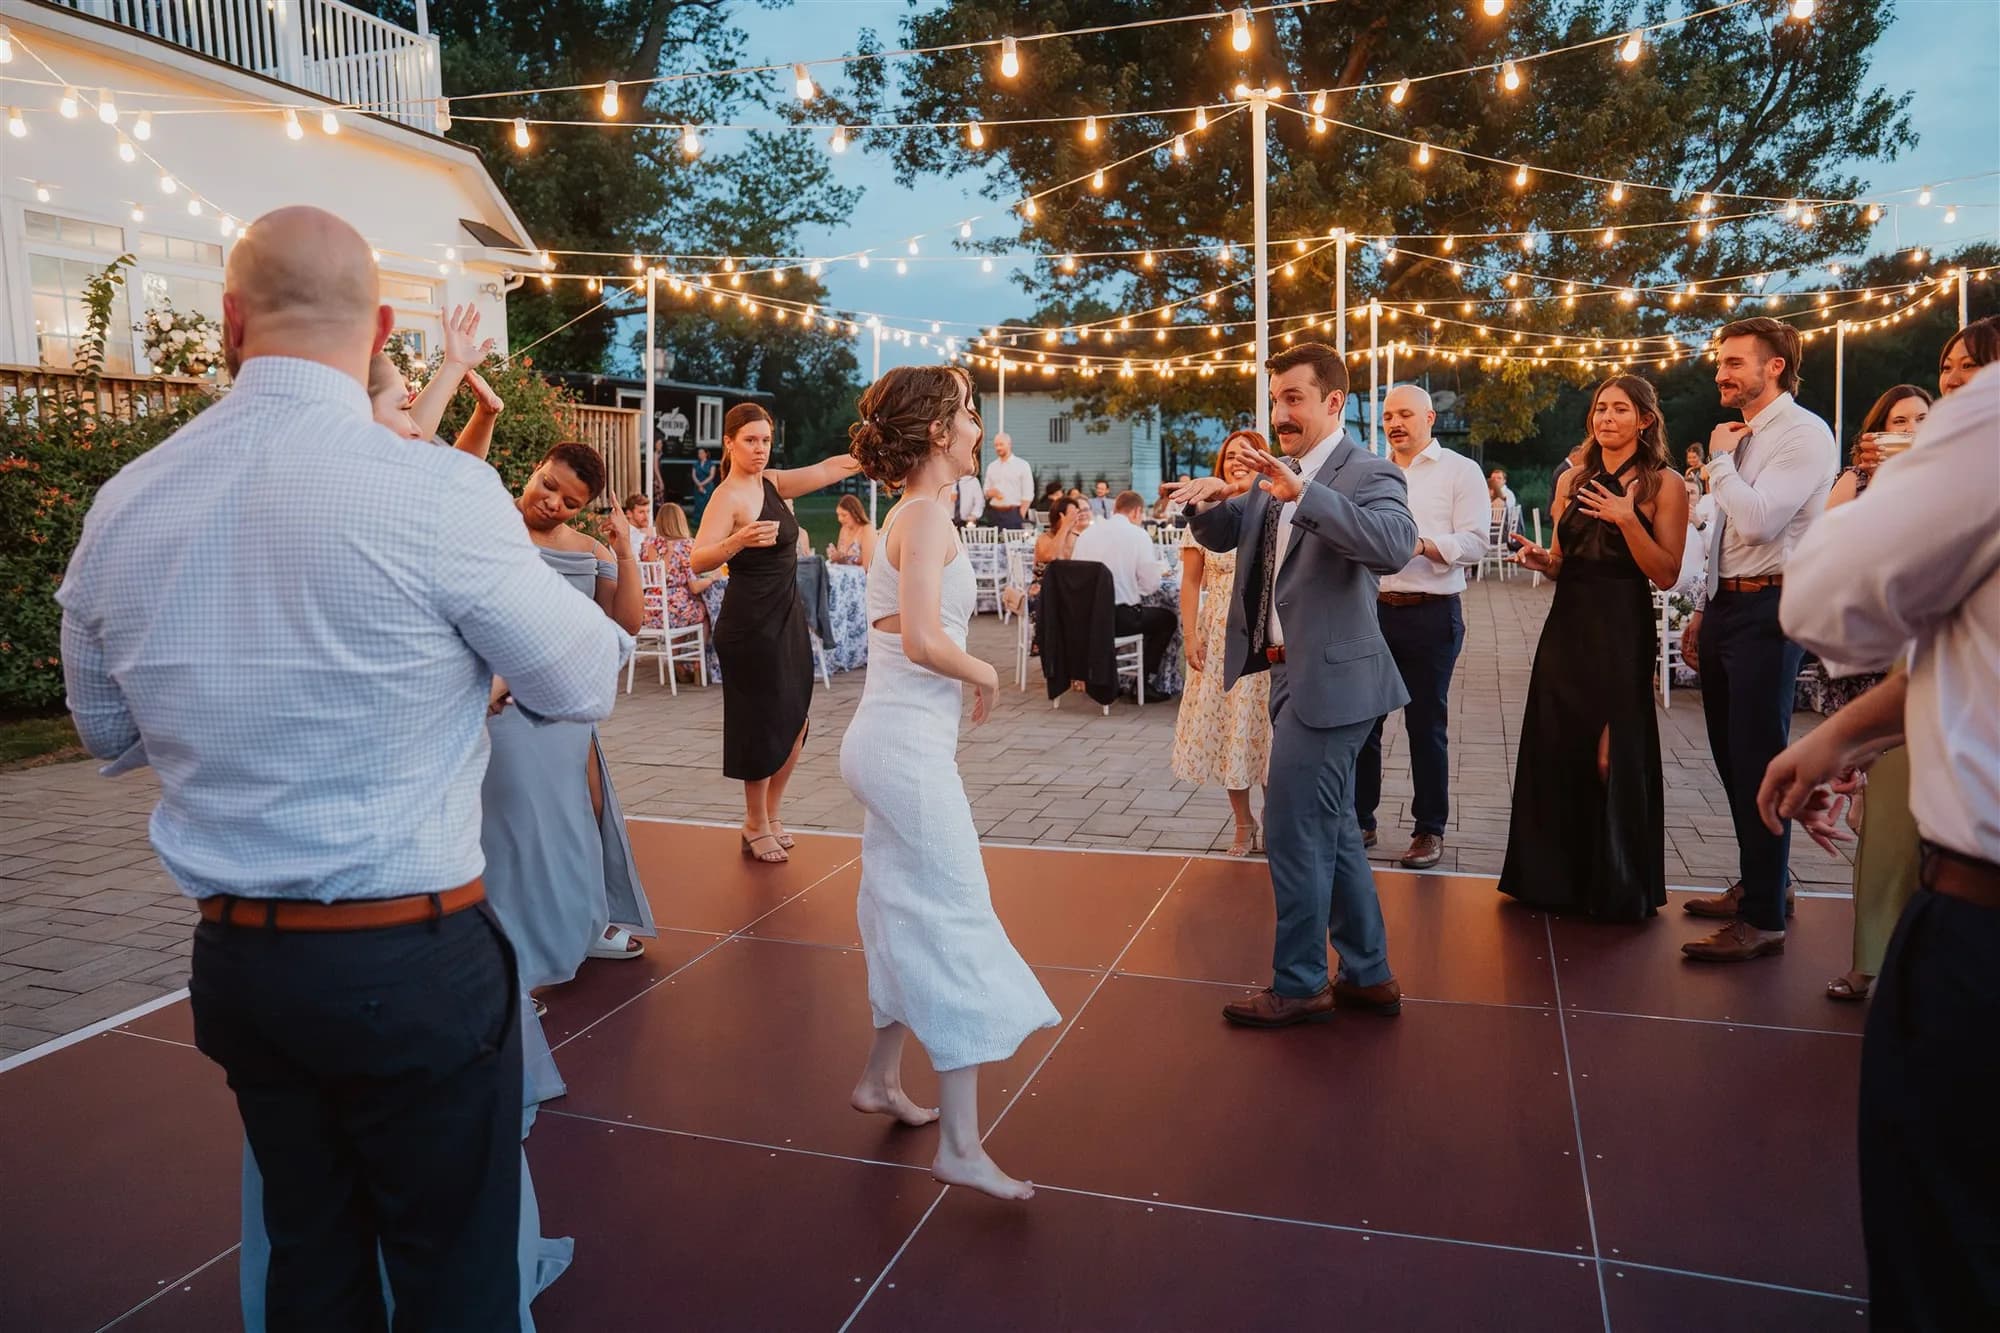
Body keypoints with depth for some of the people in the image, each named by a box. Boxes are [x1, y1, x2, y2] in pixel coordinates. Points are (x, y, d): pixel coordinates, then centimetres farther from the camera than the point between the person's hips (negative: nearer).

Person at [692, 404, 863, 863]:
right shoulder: (728, 497, -14)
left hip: (788, 617, 8)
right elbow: (698, 561, -24)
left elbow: (825, 470, 8)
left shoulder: (772, 482, 10)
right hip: (751, 623, -8)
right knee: (763, 724, 0)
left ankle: (771, 817, 28)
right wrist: (739, 541, -41)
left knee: (793, 722, 12)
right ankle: (756, 828, 16)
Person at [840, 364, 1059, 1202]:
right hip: (909, 746, -10)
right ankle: (961, 1146, -1)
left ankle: (881, 1080, 34)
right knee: (956, 926, -6)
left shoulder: (909, 512, 14)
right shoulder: (928, 514, -14)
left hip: (896, 740, 10)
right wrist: (985, 675, -9)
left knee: (912, 919, 19)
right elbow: (922, 640, -25)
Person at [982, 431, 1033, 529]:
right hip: (994, 513, 4)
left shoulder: (1022, 465, 0)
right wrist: (990, 493, -6)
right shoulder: (991, 466, 13)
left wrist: (1021, 515, -11)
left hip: (1013, 513, -4)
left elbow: (1028, 494, -3)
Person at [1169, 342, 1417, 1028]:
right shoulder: (1278, 476, 12)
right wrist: (1209, 499, -6)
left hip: (1327, 680, -9)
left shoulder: (1367, 473, -14)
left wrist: (1302, 495, -40)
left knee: (1294, 833, -3)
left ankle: (1299, 984, 13)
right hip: (1292, 675, 9)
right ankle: (1368, 976, 30)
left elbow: (1394, 545, -33)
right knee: (1332, 831, 16)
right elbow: (1222, 534, 17)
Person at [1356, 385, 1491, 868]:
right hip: (1372, 609, 4)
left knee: (1426, 725, 5)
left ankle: (1429, 830, 16)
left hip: (1430, 615, -4)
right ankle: (1359, 820, 20)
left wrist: (1422, 544, -23)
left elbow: (1475, 542, -9)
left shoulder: (1461, 471, 0)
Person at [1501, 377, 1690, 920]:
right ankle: (1557, 876, 22)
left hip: (1623, 631, -5)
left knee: (1616, 756, 2)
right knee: (1556, 751, 7)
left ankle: (1618, 888, 18)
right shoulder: (1572, 479, 11)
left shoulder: (1663, 483, -3)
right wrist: (1539, 559, -5)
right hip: (1568, 626, 5)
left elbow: (1667, 574, -9)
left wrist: (1627, 521, -19)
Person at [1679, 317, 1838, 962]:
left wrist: (1720, 459, -9)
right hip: (1726, 608, 9)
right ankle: (1762, 883, 31)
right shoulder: (1743, 438, 17)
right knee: (1733, 757, 16)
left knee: (1758, 763, -6)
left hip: (1767, 610, -9)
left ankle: (1763, 919, 2)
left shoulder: (1804, 434, -10)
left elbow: (1757, 521, -23)